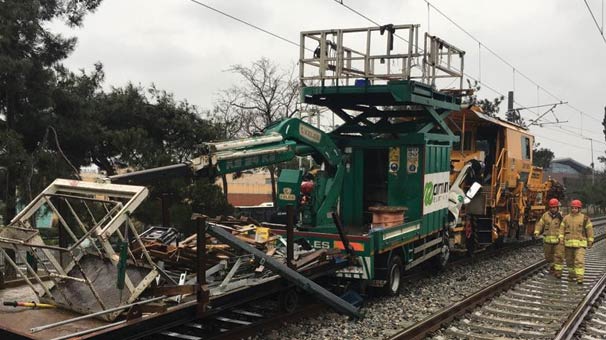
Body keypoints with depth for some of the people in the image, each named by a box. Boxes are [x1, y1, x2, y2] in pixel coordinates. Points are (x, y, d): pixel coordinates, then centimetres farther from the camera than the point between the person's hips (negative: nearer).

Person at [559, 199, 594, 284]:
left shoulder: (584, 218, 0)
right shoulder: (566, 218, 8)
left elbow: (589, 230, 2)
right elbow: (562, 229, 5)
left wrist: (590, 242, 2)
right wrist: (561, 238, -9)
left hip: (580, 244, -3)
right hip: (568, 243, 4)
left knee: (579, 261, -13)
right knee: (569, 261, 12)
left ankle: (580, 278, -14)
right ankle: (571, 275, 30)